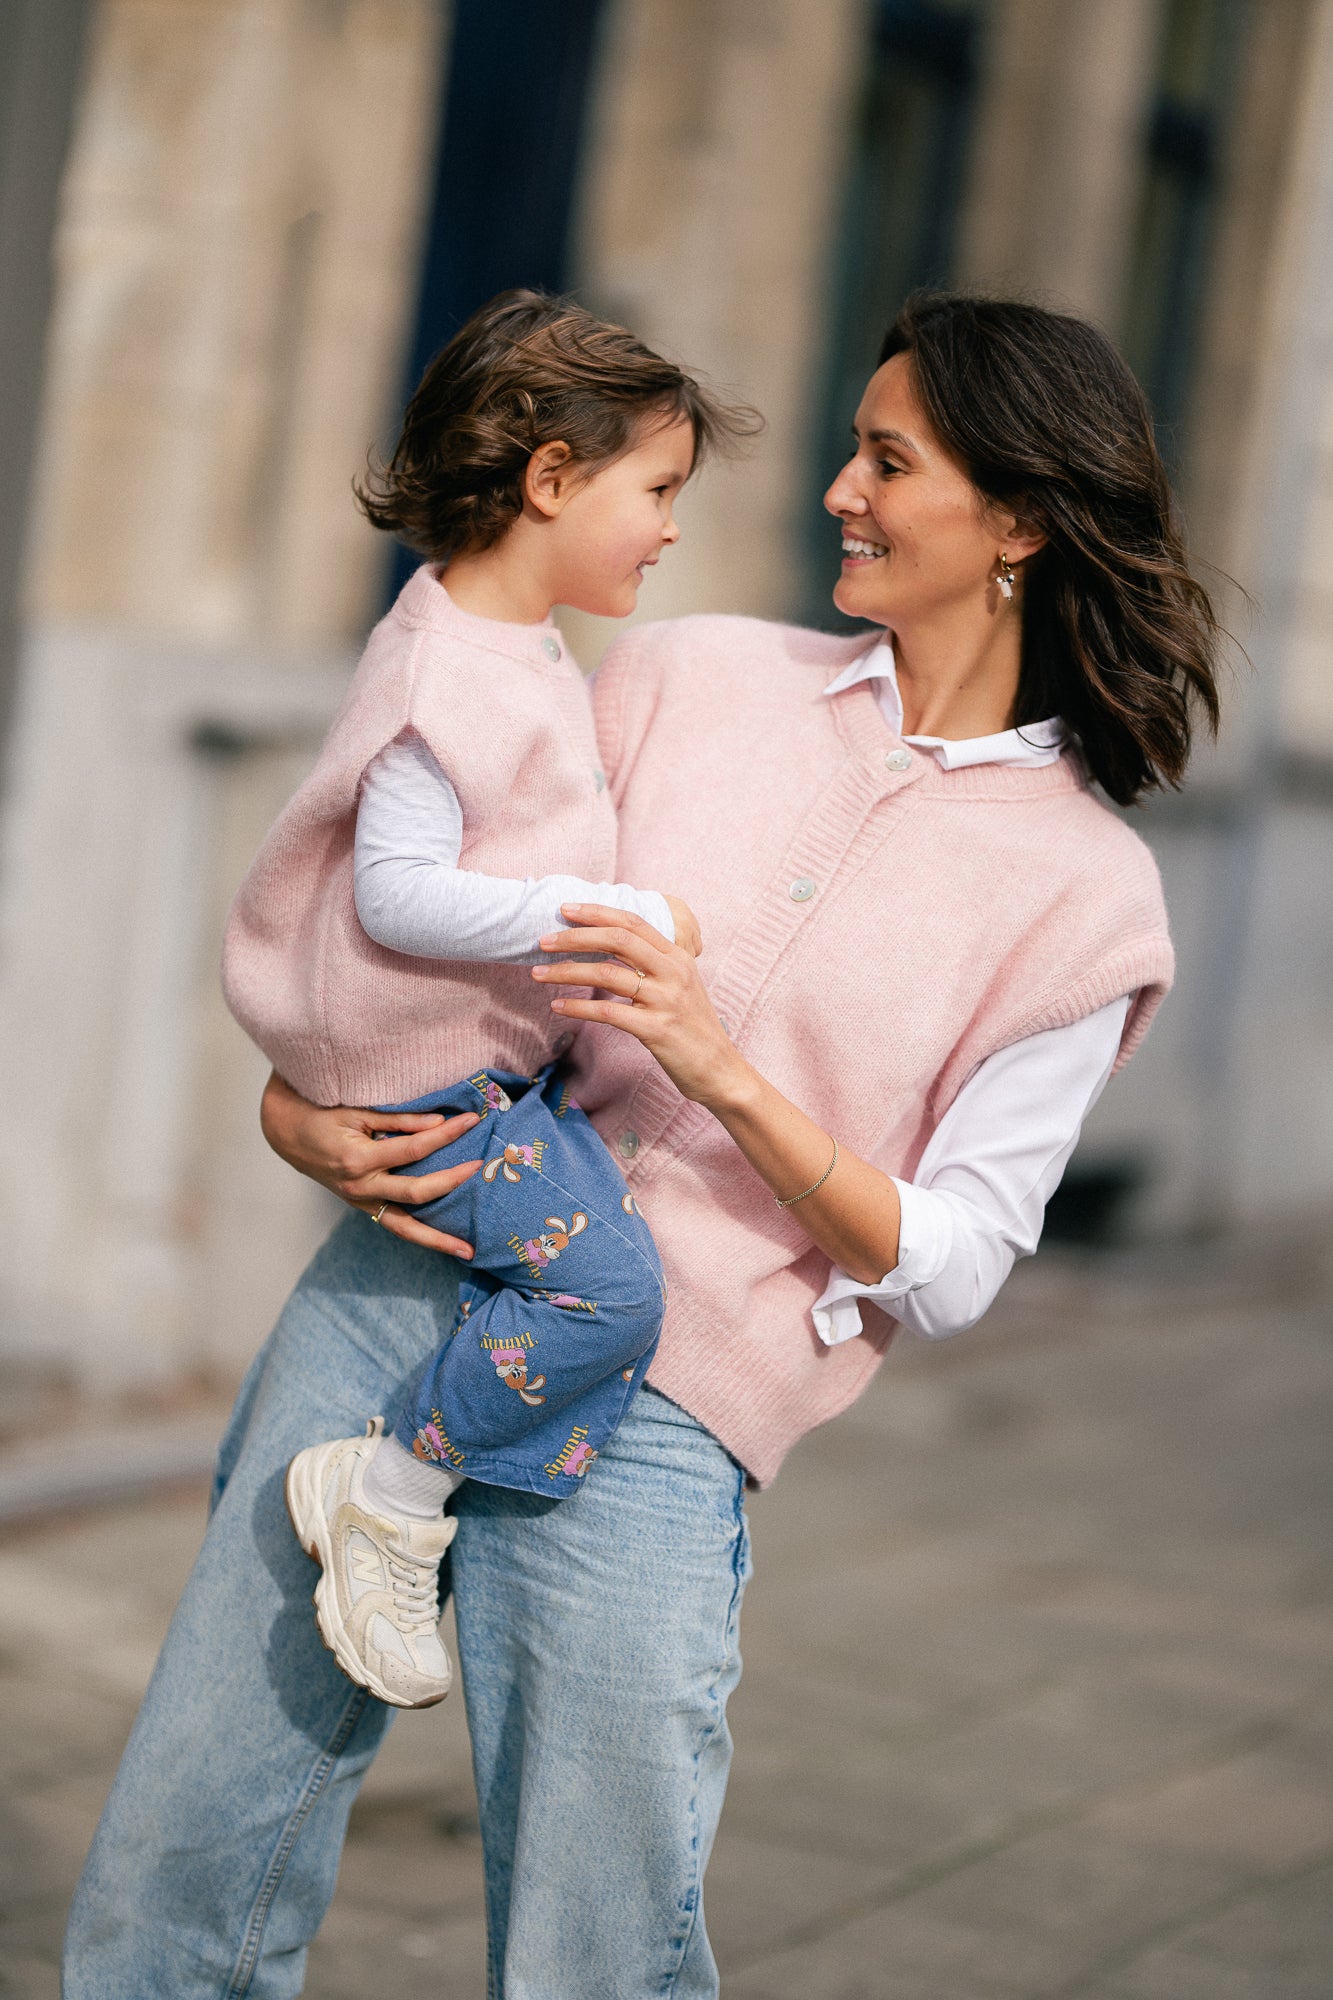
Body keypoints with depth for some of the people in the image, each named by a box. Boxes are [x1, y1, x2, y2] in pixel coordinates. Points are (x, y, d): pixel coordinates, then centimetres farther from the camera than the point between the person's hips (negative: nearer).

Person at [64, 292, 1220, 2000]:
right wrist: (303, 1106, -3)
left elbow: (943, 1272, -2)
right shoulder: (692, 677, 10)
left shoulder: (1083, 895, 2)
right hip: (410, 1273, 3)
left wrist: (724, 1072, -16)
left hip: (649, 1415, -3)